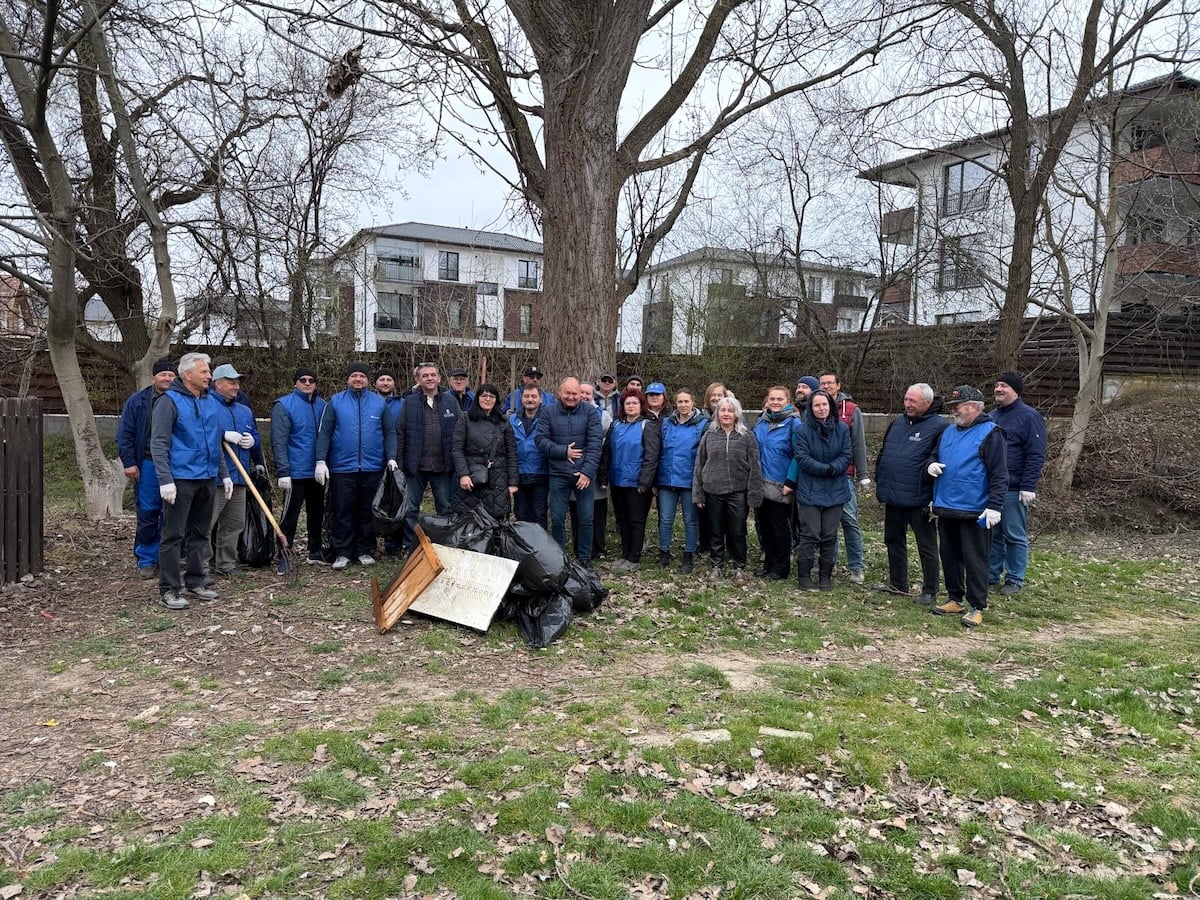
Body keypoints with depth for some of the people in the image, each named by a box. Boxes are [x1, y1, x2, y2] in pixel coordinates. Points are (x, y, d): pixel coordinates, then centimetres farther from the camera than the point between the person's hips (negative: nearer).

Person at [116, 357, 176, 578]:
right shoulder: (137, 401, 5)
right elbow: (125, 434, 4)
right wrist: (129, 463, -4)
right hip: (148, 465, -1)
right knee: (147, 513, 0)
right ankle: (147, 560, 10)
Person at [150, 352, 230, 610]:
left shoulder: (209, 403, 13)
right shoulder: (169, 401, -8)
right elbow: (158, 444, -12)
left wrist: (224, 474, 17)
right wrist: (165, 480, -19)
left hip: (207, 479, 7)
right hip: (181, 479, -7)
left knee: (199, 534, 14)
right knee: (173, 535, -3)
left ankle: (195, 581, 24)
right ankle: (169, 589, 3)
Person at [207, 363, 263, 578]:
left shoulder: (245, 410, 19)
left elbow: (256, 437, 22)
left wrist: (252, 441, 0)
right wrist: (224, 435, -20)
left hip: (239, 478, 8)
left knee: (234, 524, 12)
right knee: (205, 524, -6)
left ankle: (226, 565, 21)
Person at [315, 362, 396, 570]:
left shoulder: (379, 402, 7)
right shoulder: (335, 402, 4)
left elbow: (389, 433, 9)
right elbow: (324, 433, 1)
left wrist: (391, 457, -3)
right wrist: (321, 461, -7)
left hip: (372, 467, 1)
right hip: (342, 467, -1)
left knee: (367, 512, 9)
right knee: (342, 512, 2)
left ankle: (365, 551, 19)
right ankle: (342, 553, 10)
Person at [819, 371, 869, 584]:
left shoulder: (852, 410, 1)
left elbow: (859, 444, 0)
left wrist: (863, 474, -4)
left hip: (844, 476, -3)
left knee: (849, 520, -3)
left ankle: (857, 566, 5)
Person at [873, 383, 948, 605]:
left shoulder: (939, 426, -12)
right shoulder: (897, 422, 11)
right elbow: (883, 453, 20)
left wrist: (936, 497, -18)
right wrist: (880, 481, 15)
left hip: (919, 500, -8)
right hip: (893, 496, 8)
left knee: (926, 546, 4)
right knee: (894, 541, 17)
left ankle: (930, 591, 13)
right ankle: (897, 583, 31)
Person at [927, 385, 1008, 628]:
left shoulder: (990, 433, -9)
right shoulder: (948, 431, 13)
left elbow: (999, 474, -13)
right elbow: (935, 456, 25)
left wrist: (994, 506, -18)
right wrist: (932, 465, 1)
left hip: (974, 512, -7)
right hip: (946, 509, 7)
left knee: (975, 561, 0)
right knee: (949, 557, 15)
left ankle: (977, 607, 8)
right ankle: (955, 600, 27)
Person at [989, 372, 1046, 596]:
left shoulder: (1029, 417, -6)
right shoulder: (992, 416, 15)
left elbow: (1036, 456, -12)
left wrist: (1028, 487, -18)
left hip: (1014, 490, -7)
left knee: (1015, 536, 2)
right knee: (991, 534, 11)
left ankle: (1015, 580, 11)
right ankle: (991, 576, 20)